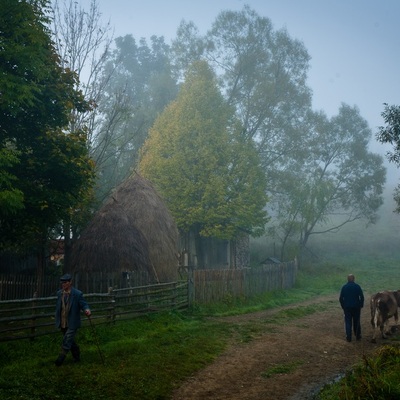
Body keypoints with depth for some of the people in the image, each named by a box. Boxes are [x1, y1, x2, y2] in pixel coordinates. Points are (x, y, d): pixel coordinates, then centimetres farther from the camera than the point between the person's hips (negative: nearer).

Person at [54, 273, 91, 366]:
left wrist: (87, 310, -34)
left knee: (67, 341, -9)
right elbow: (58, 307, 15)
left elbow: (84, 304, -11)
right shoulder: (59, 293, 4)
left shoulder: (77, 294, -12)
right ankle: (77, 356, 34)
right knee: (70, 341, 17)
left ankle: (60, 359, -2)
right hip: (62, 323, 6)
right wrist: (57, 319, 16)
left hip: (72, 324, -6)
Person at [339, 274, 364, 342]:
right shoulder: (357, 286, -5)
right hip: (356, 307, 0)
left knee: (348, 322, 5)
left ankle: (348, 337, 3)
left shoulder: (344, 287, -2)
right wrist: (361, 305, 5)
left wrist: (343, 306, 10)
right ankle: (358, 336, 19)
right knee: (356, 322, 13)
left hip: (347, 307, 0)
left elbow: (340, 298, -1)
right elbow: (362, 297, -7)